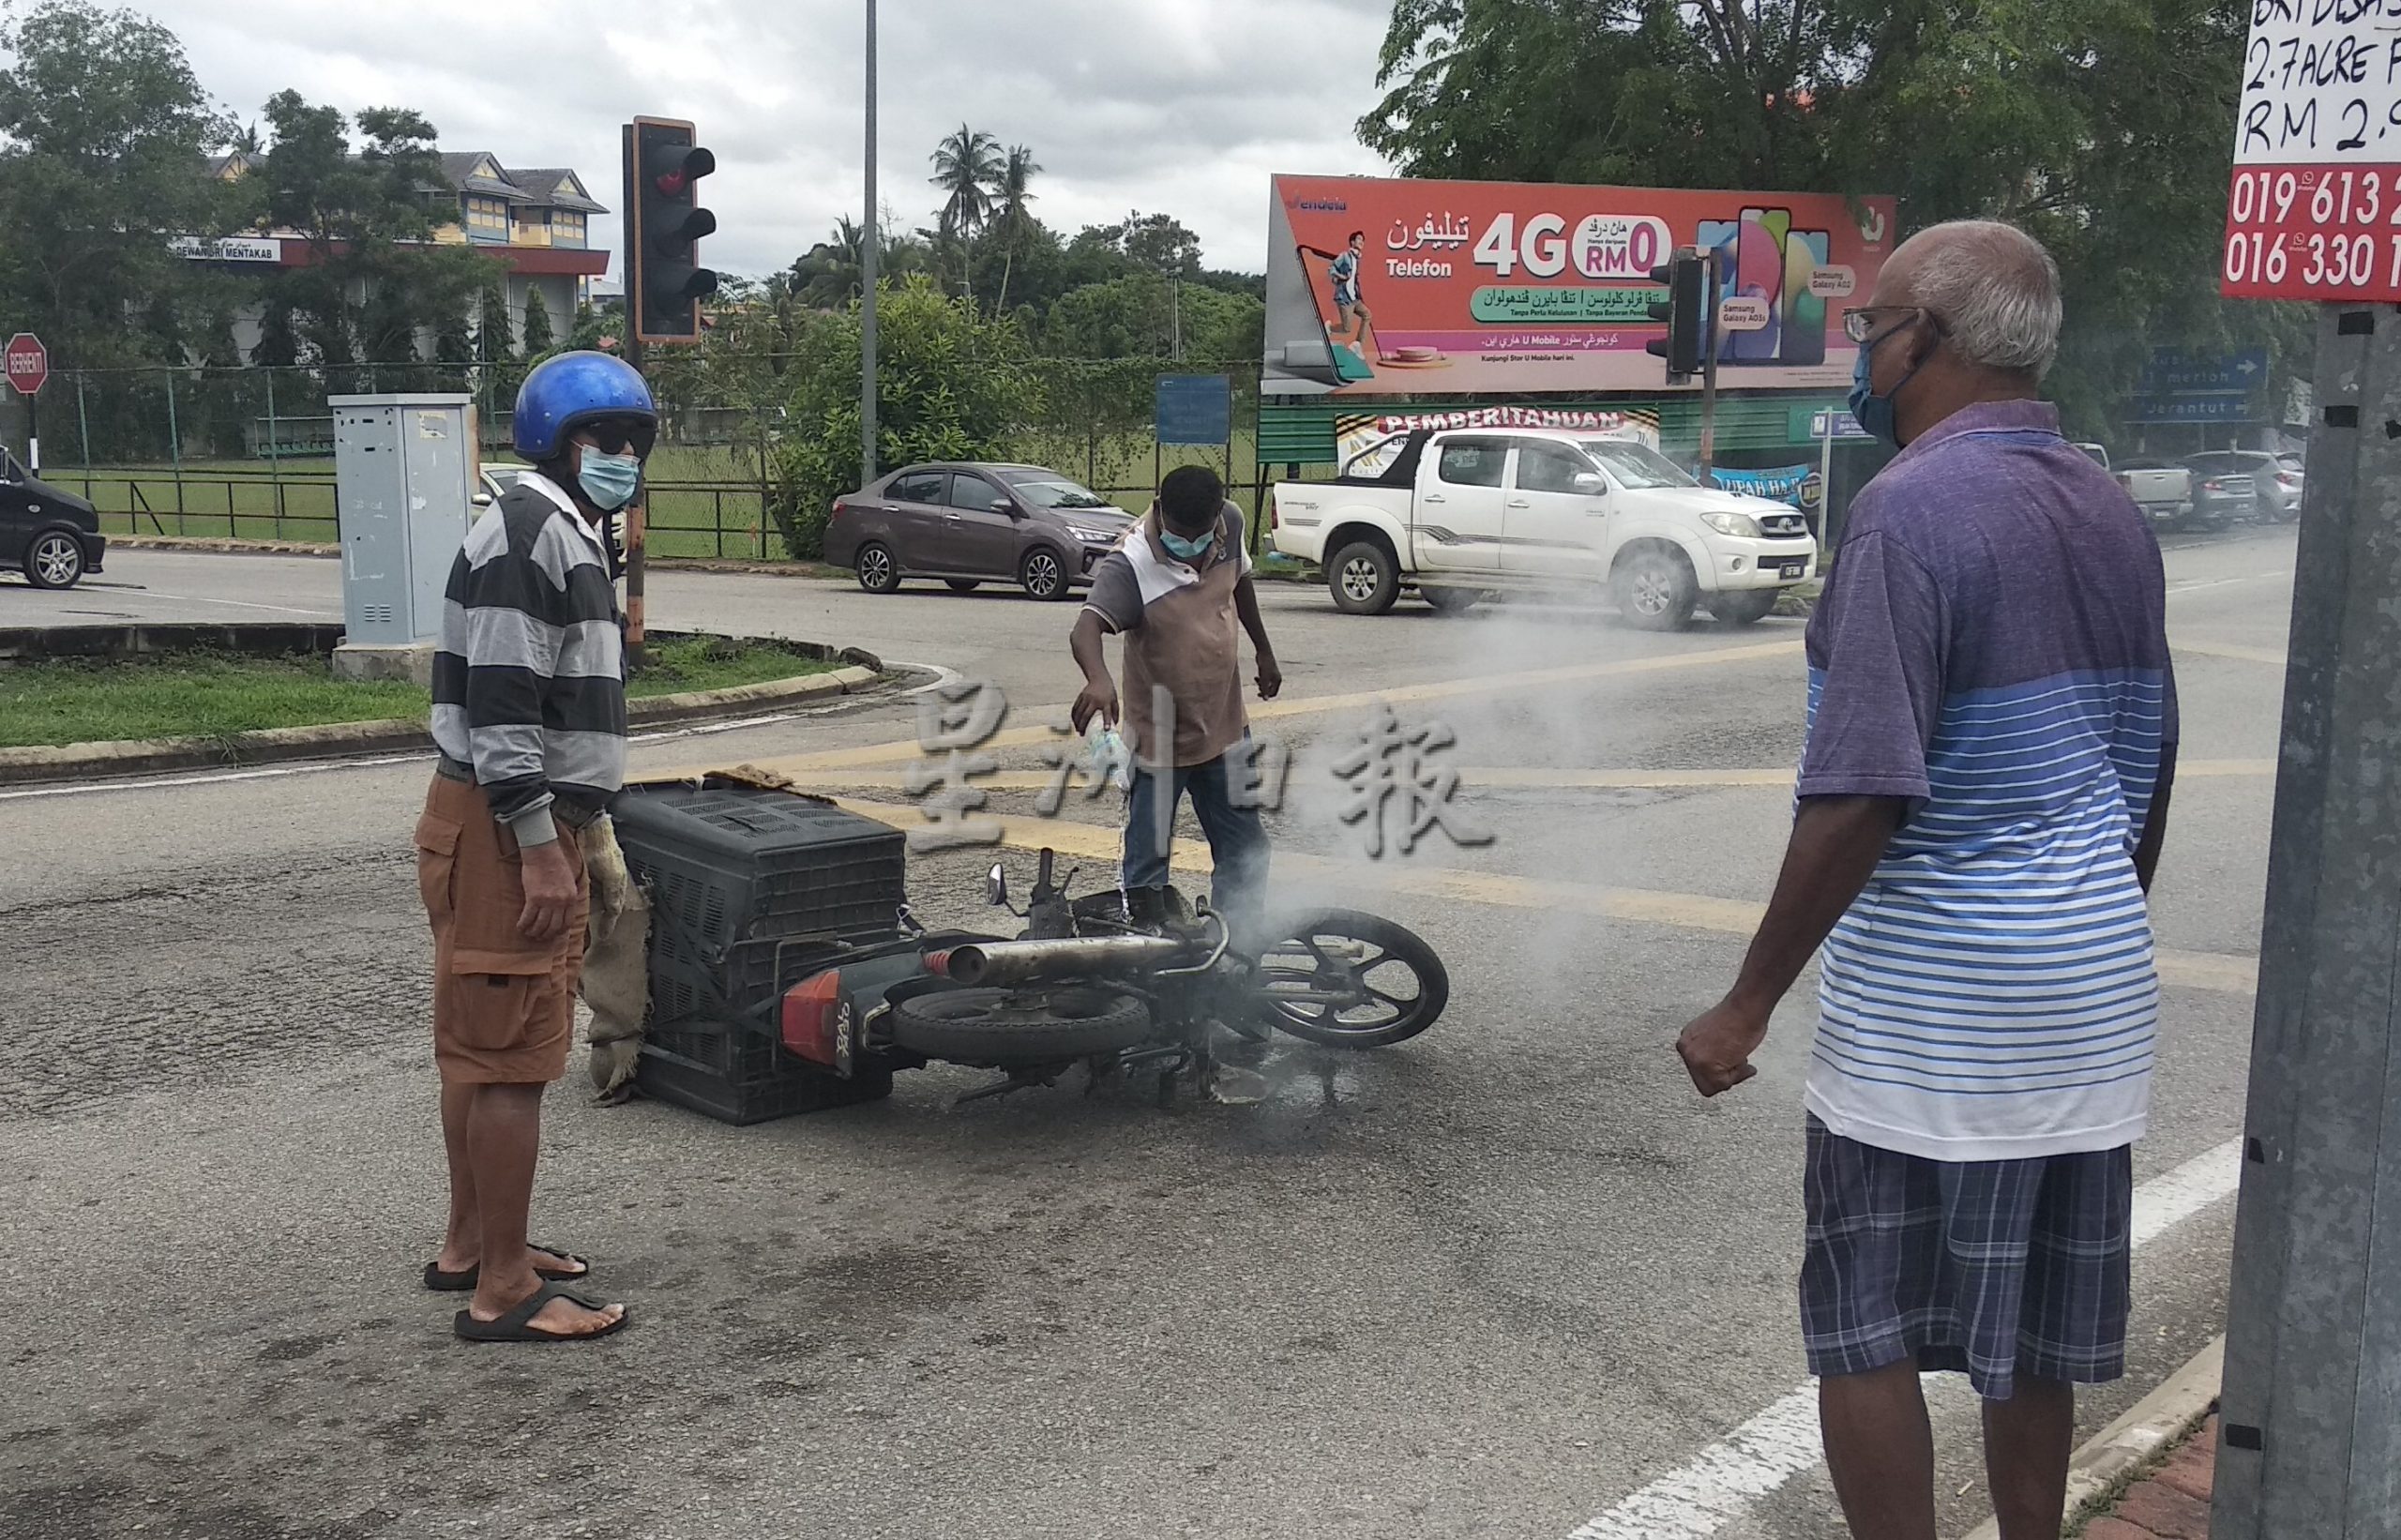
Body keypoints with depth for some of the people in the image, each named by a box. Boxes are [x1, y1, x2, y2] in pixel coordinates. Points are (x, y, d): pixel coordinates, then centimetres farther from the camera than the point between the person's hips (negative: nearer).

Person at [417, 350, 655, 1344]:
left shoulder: (574, 535, 17)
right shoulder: (528, 532, -16)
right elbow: (498, 700, -22)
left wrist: (571, 832, 23)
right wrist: (539, 846, -23)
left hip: (530, 824, 11)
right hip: (500, 829, -11)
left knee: (478, 1048, 18)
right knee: (512, 1057, -6)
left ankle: (470, 1245, 30)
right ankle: (504, 1291, 0)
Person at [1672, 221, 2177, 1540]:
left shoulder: (1914, 508, -17)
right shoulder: (2111, 511, 8)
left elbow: (1860, 798, -22)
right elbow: (2146, 775, 15)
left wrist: (1747, 1004, -15)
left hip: (1933, 988, -8)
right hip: (2098, 979, 8)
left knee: (1867, 1323, 4)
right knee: (2032, 1321, 17)